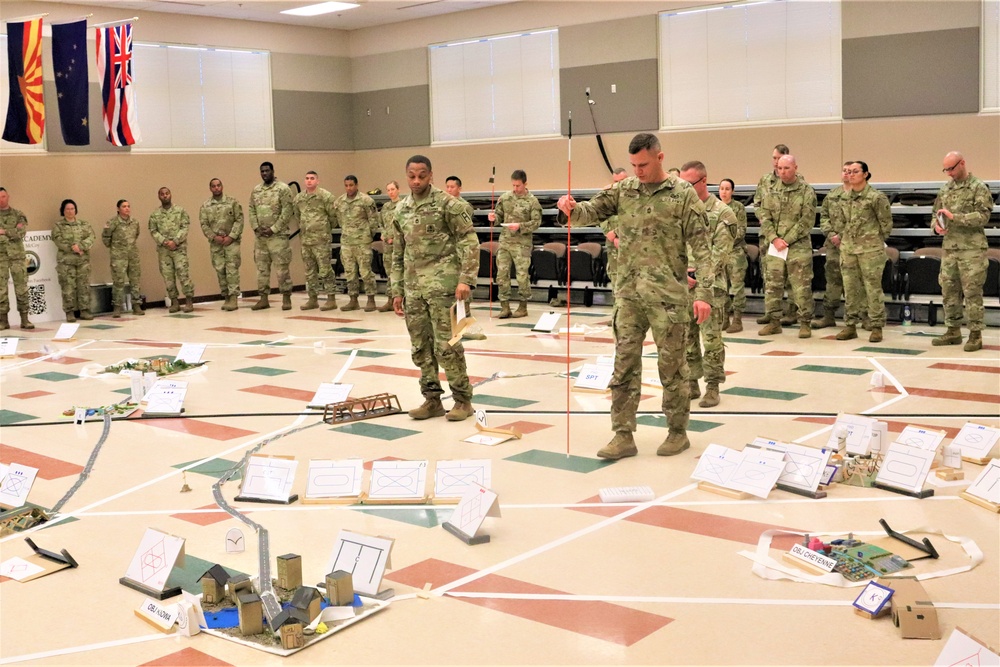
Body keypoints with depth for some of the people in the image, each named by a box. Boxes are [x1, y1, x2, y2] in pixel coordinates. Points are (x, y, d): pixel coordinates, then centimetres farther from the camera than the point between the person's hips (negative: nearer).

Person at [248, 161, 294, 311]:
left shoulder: (282, 188, -6)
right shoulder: (256, 190, 12)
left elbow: (287, 212, -11)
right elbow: (252, 210, 11)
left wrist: (273, 229, -14)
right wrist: (256, 227, -4)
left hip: (278, 236, -6)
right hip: (260, 236, 6)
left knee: (282, 268, -4)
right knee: (262, 268, 9)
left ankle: (286, 298, 4)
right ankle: (263, 299, 15)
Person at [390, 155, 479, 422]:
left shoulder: (447, 204, -6)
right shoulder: (401, 210, 12)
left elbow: (469, 242, -8)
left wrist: (466, 279, -16)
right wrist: (397, 291, 15)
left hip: (442, 285, -6)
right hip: (413, 288, 6)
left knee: (446, 345, -6)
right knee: (420, 348, 8)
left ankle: (463, 400, 7)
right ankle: (432, 400, 19)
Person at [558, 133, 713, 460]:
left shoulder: (683, 194, -4)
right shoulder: (624, 190, 8)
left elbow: (700, 247, -7)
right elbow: (591, 212, 5)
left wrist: (704, 293, -14)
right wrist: (572, 208, -19)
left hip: (667, 296, -4)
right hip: (628, 294, 4)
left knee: (672, 367, 6)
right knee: (624, 366, 5)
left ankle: (677, 432, 21)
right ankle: (623, 436, 11)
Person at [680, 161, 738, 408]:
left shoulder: (722, 213, -4)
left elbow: (720, 253, -9)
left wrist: (699, 277, -14)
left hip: (709, 285, -4)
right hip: (682, 285, 4)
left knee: (711, 338, -2)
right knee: (686, 337, 8)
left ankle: (712, 386, 7)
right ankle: (691, 383, 18)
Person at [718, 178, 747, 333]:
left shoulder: (739, 207, 0)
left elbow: (741, 230, -5)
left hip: (736, 250, -4)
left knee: (737, 285, -6)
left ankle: (737, 319, -3)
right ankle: (724, 318, 13)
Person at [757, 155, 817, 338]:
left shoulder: (807, 191, -3)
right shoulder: (771, 191, 8)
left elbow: (807, 220, -8)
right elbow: (764, 217, 4)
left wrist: (787, 240, -13)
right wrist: (774, 239, -10)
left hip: (798, 247, -4)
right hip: (774, 246, 4)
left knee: (802, 287, -2)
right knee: (772, 285, 6)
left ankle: (804, 323, 7)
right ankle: (774, 322, 17)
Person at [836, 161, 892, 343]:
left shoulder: (876, 197, -8)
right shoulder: (844, 197, 9)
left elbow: (886, 222, -2)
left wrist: (876, 241, 4)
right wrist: (843, 238, 14)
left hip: (870, 250, -6)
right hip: (848, 248, 6)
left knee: (873, 288, -2)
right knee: (851, 289, 9)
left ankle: (877, 327, 5)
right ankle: (850, 325, 17)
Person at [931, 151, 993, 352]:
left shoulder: (979, 188, -4)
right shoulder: (945, 189, 14)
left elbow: (982, 216, -14)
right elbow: (935, 213, 20)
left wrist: (954, 217, -21)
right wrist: (936, 225, -3)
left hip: (972, 248, -6)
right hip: (949, 247, 6)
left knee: (972, 292, -4)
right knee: (949, 291, 9)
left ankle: (975, 334, 1)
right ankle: (953, 331, 19)